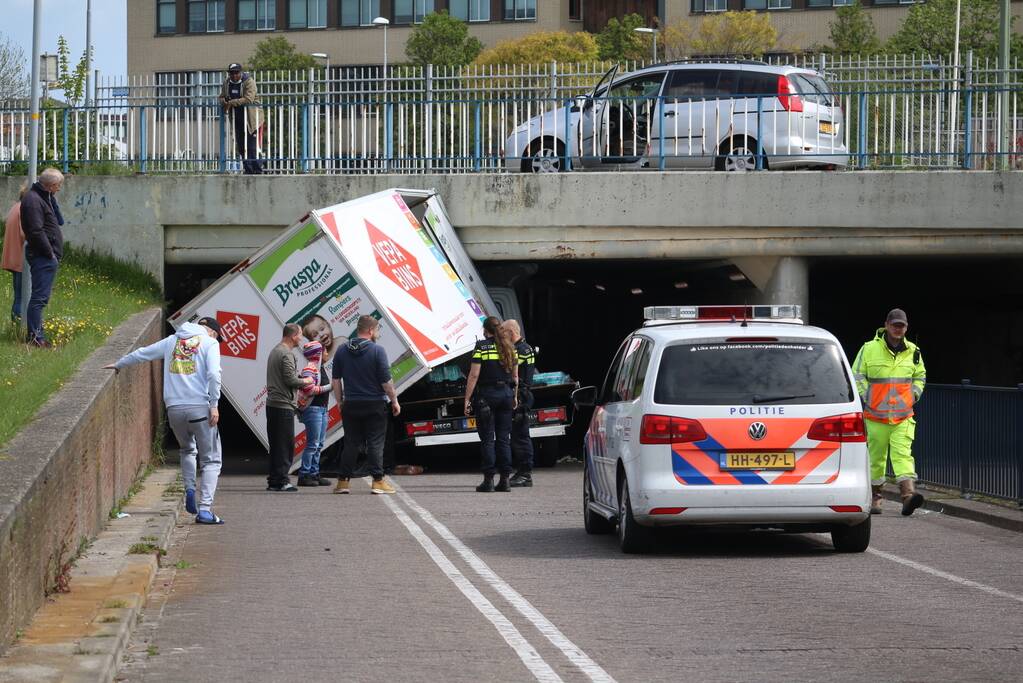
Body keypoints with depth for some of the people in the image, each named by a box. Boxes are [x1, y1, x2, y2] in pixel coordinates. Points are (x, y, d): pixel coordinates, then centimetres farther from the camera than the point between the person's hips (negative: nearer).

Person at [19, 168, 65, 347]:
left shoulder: (44, 198, 17)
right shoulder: (33, 200, -15)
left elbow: (58, 221, 16)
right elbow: (36, 231, -21)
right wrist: (50, 253, -17)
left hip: (48, 256, 11)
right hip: (43, 257, -11)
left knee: (40, 296, 14)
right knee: (39, 297, -10)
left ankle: (36, 334, 19)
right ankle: (35, 336, -10)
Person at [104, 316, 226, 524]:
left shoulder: (172, 341, 18)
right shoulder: (209, 343, 5)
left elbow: (142, 353, 26)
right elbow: (213, 374, -10)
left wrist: (118, 365, 42)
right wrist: (214, 405, -9)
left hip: (174, 409, 4)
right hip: (200, 407, -4)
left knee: (187, 450, 30)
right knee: (211, 460, 3)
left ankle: (190, 489, 8)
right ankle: (205, 509, -10)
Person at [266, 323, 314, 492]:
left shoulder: (275, 351, 17)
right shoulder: (286, 354, -14)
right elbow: (290, 380, -19)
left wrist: (299, 378, 15)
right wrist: (305, 381, -2)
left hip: (272, 403, 10)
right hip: (283, 405, -10)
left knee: (275, 444, 12)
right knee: (285, 444, -6)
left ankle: (273, 481, 14)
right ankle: (281, 480, -6)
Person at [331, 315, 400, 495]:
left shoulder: (342, 351, 4)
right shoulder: (377, 350, -10)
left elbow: (336, 380, 8)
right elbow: (386, 381, -11)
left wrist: (340, 402, 17)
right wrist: (394, 401, 0)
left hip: (351, 405, 4)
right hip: (375, 405, -4)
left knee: (351, 444, 8)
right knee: (375, 443, -1)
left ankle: (343, 482, 5)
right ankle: (378, 481, -5)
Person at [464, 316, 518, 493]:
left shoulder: (482, 346, -7)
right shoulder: (510, 347, 8)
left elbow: (474, 375, -11)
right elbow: (515, 376, 10)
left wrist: (467, 399, -8)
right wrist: (514, 396, 20)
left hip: (486, 394, -4)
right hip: (506, 393, 4)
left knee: (487, 439, -1)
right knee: (504, 438, 8)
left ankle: (488, 480, -4)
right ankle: (504, 479, 6)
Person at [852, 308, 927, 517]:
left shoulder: (912, 351, 8)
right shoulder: (869, 349, -3)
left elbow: (920, 376, 23)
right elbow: (857, 376, 3)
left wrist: (914, 395, 10)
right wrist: (867, 398, -4)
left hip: (903, 417, 1)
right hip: (876, 416, -1)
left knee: (903, 454, -13)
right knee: (876, 457, 7)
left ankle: (908, 494, -27)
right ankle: (874, 497, 20)